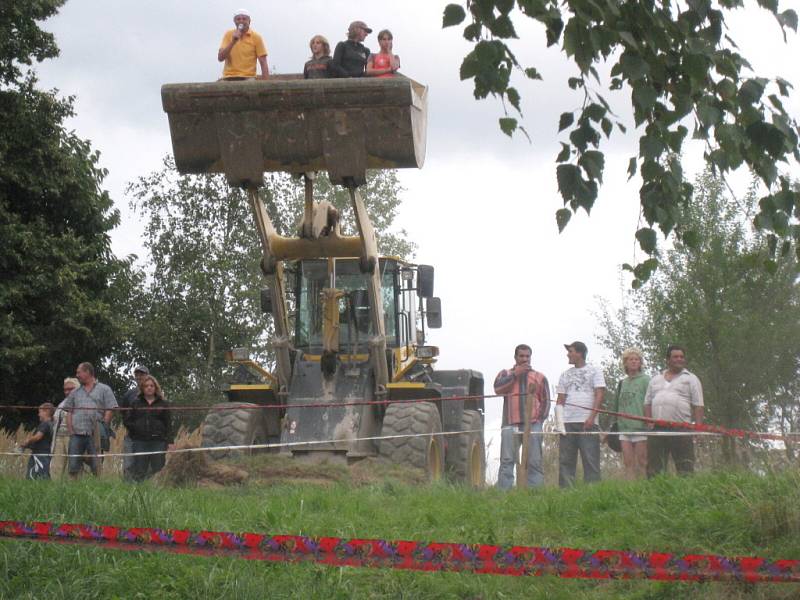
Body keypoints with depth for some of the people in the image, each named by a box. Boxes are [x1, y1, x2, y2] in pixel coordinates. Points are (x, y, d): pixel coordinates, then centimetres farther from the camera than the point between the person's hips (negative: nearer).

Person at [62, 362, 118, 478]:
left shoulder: (104, 390, 7)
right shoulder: (75, 393, 19)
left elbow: (109, 411, 0)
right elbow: (69, 412, 16)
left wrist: (103, 429, -8)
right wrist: (70, 430, 3)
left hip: (95, 435, -4)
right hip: (76, 434, 4)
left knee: (96, 466, -3)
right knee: (73, 466, -2)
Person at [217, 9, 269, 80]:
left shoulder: (256, 37, 1)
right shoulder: (228, 35, 7)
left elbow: (263, 63, -2)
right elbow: (220, 58, -2)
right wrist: (233, 42, -13)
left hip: (247, 79, -2)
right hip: (228, 79, 2)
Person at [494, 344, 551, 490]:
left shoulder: (539, 377, 20)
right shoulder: (505, 374, 18)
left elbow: (545, 401, 16)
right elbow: (498, 388, -3)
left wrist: (540, 418, 2)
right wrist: (515, 374, -4)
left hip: (532, 425, 1)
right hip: (510, 425, -1)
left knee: (534, 462, -3)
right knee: (507, 461, -8)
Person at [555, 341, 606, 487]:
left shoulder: (594, 371, 7)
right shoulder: (566, 375, 19)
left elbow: (599, 395, -2)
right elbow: (560, 400, 14)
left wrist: (592, 417, -15)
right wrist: (559, 421, -1)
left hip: (587, 422, -4)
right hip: (567, 423, 4)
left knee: (591, 460, -6)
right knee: (565, 460, 0)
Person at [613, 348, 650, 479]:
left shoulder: (645, 380, -1)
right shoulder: (622, 383, 17)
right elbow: (616, 406, 20)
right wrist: (615, 424, 15)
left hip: (640, 427, -6)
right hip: (624, 427, 6)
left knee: (642, 462, -4)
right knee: (628, 463, 3)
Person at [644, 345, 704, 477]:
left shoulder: (691, 379, 10)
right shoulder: (655, 380, 23)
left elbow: (698, 405, 3)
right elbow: (647, 403, 21)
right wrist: (649, 422, 4)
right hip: (657, 430, 4)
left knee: (685, 467, -8)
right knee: (654, 467, 0)